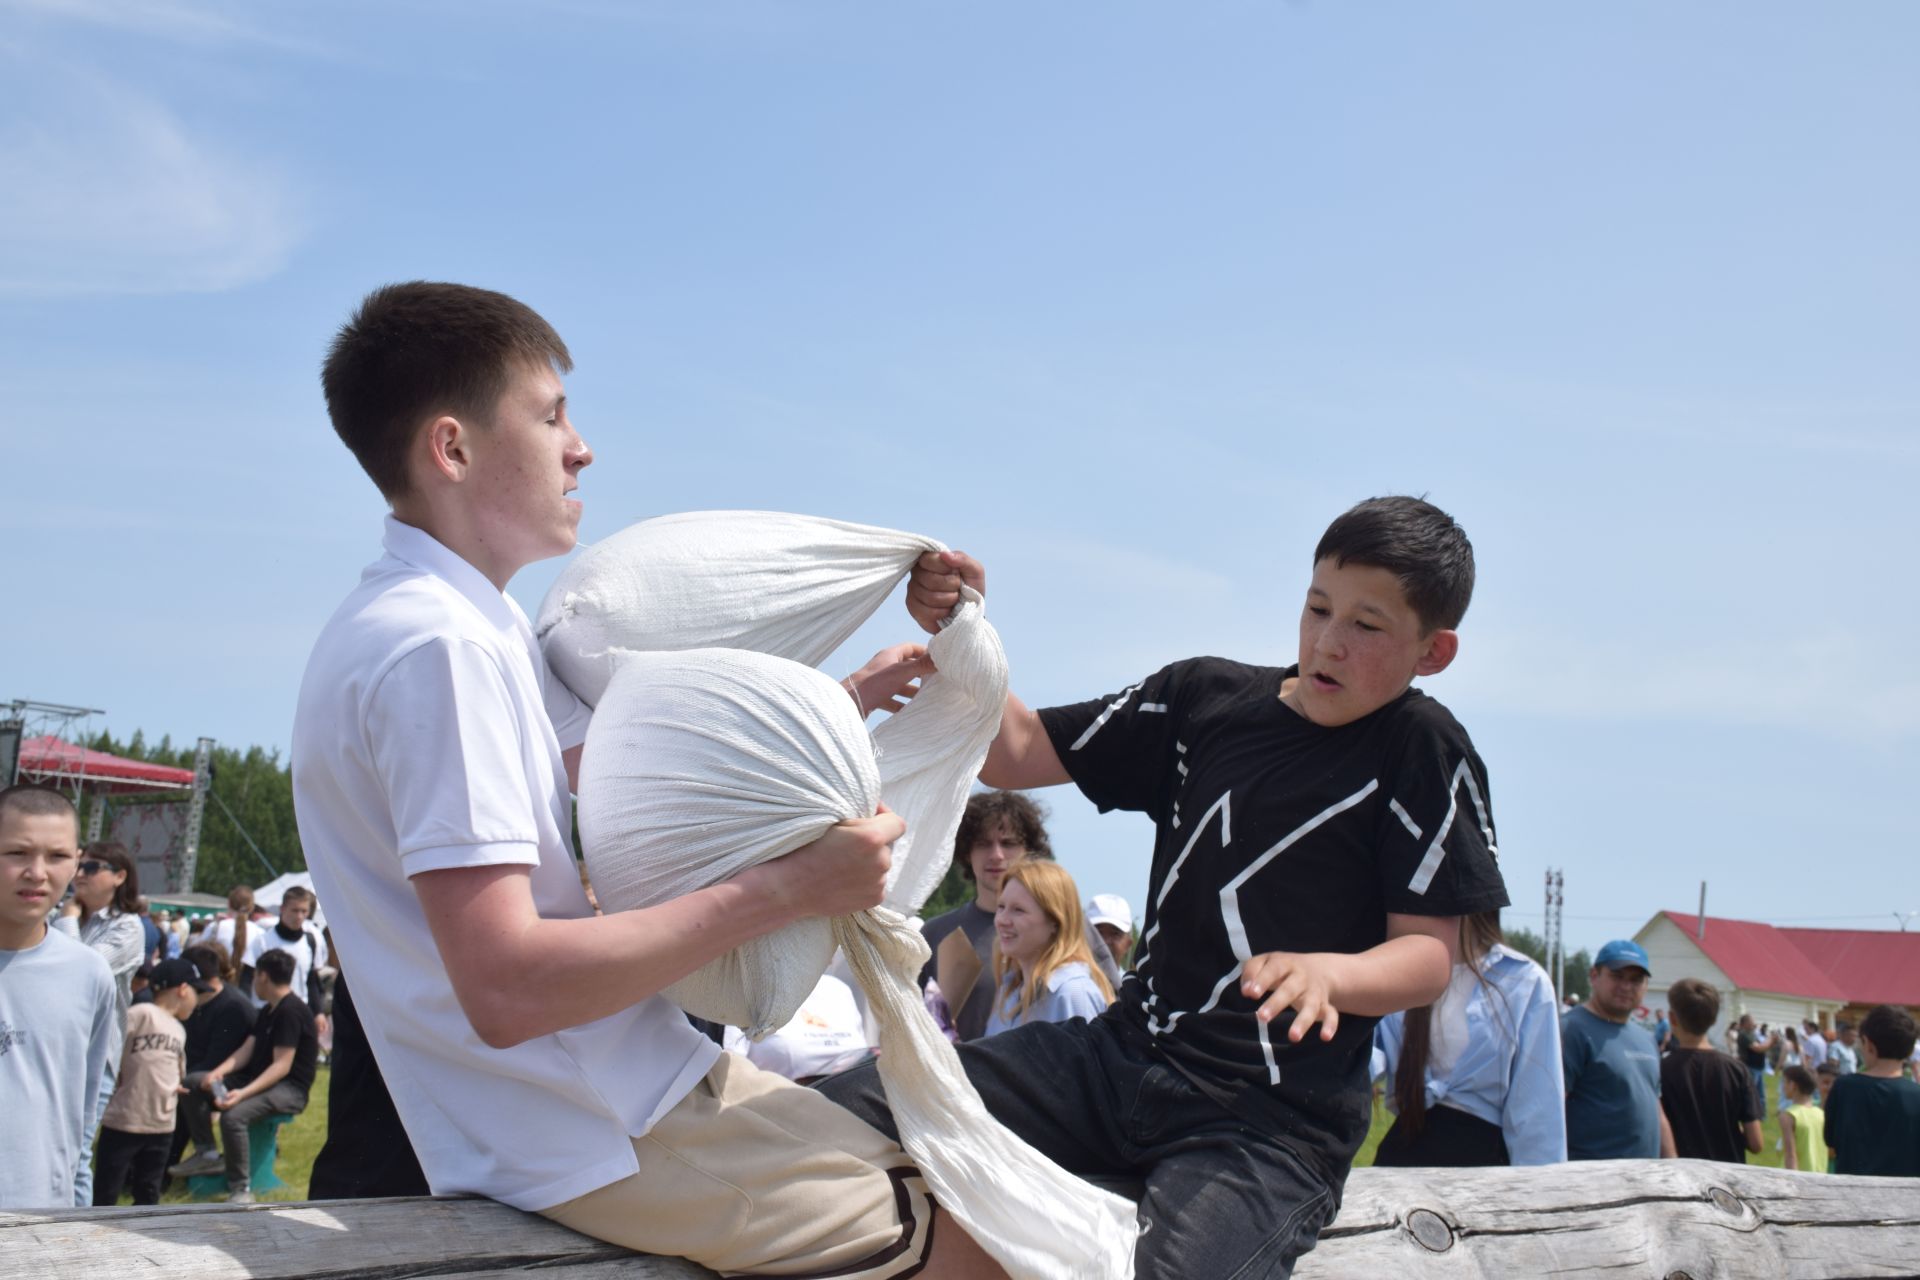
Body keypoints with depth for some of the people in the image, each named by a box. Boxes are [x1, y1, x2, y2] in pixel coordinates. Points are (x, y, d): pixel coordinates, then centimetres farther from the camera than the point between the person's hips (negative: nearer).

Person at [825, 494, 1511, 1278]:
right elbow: (1015, 755, 11)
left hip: (1275, 1119, -5)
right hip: (1126, 1052, 5)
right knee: (844, 1115, -11)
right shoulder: (1204, 697, 10)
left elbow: (1429, 954, -7)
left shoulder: (1422, 751, -2)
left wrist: (1327, 973, -28)